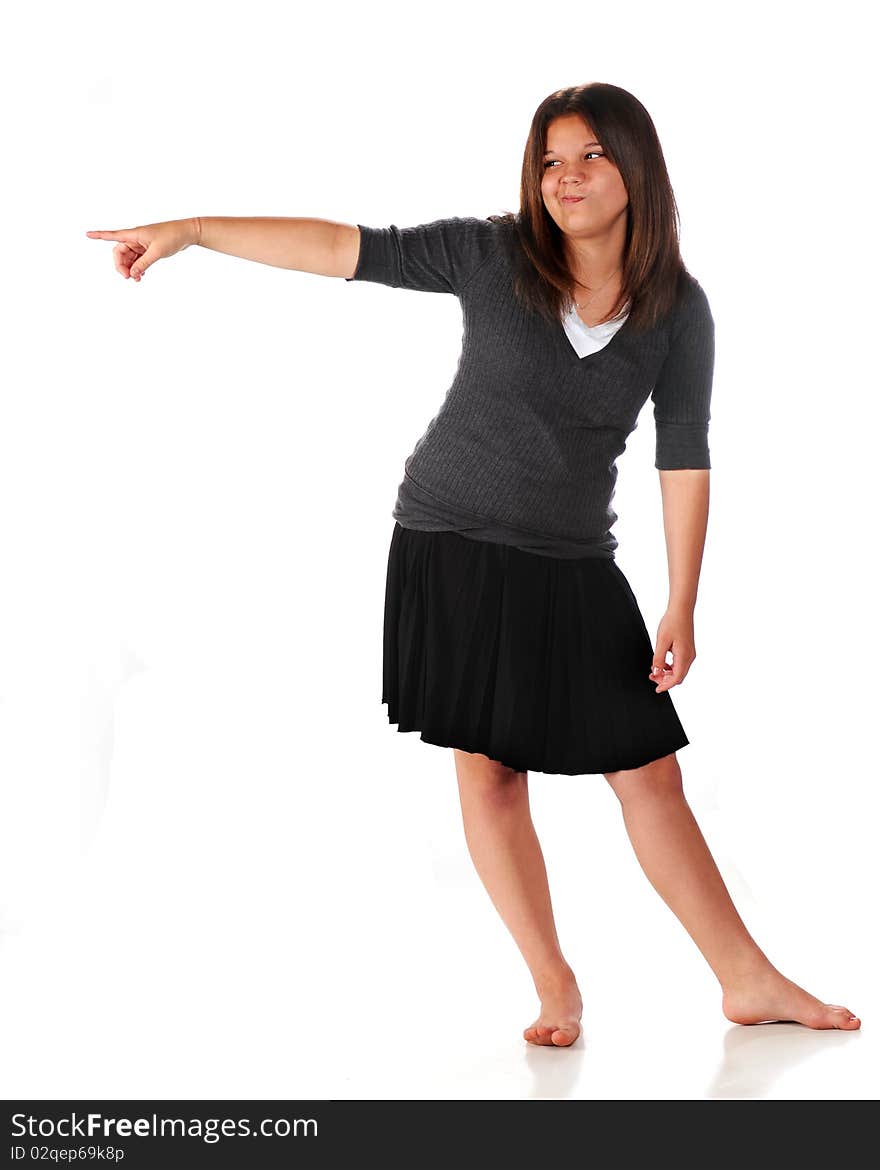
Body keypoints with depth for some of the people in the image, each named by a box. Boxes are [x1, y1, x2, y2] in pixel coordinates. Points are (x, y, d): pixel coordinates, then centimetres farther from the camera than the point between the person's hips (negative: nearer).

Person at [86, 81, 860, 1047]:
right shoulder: (492, 256, -6)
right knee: (488, 771, -1)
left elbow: (684, 459, -1)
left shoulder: (678, 309, -2)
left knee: (649, 772, 2)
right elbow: (346, 248, -6)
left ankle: (749, 982, 13)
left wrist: (682, 606, -3)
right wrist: (190, 230, -10)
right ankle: (556, 989, 11)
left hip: (574, 566, 1)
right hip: (453, 542, -1)